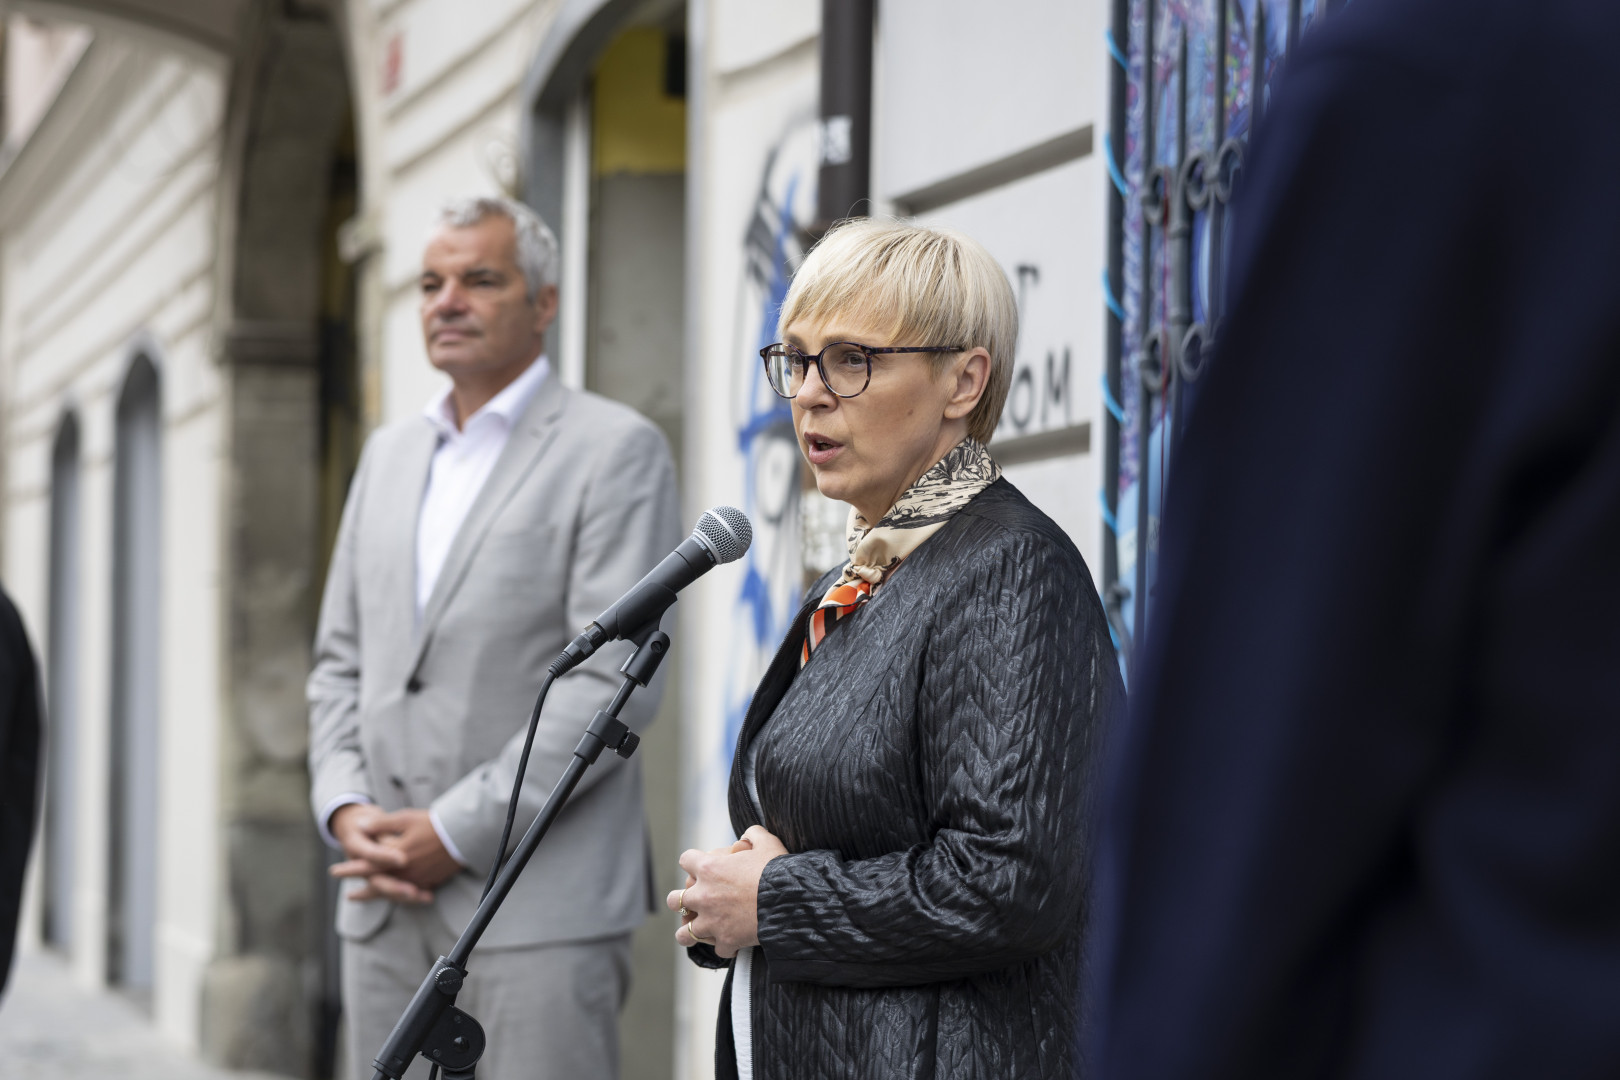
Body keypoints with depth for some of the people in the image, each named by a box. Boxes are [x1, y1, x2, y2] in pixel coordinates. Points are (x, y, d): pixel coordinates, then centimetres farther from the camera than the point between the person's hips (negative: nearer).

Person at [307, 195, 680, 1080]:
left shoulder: (615, 451, -4)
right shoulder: (390, 454, 18)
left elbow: (615, 680, -12)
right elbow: (340, 663, 18)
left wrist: (456, 834, -14)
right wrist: (345, 811, -1)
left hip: (540, 906, -6)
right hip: (386, 909, 6)